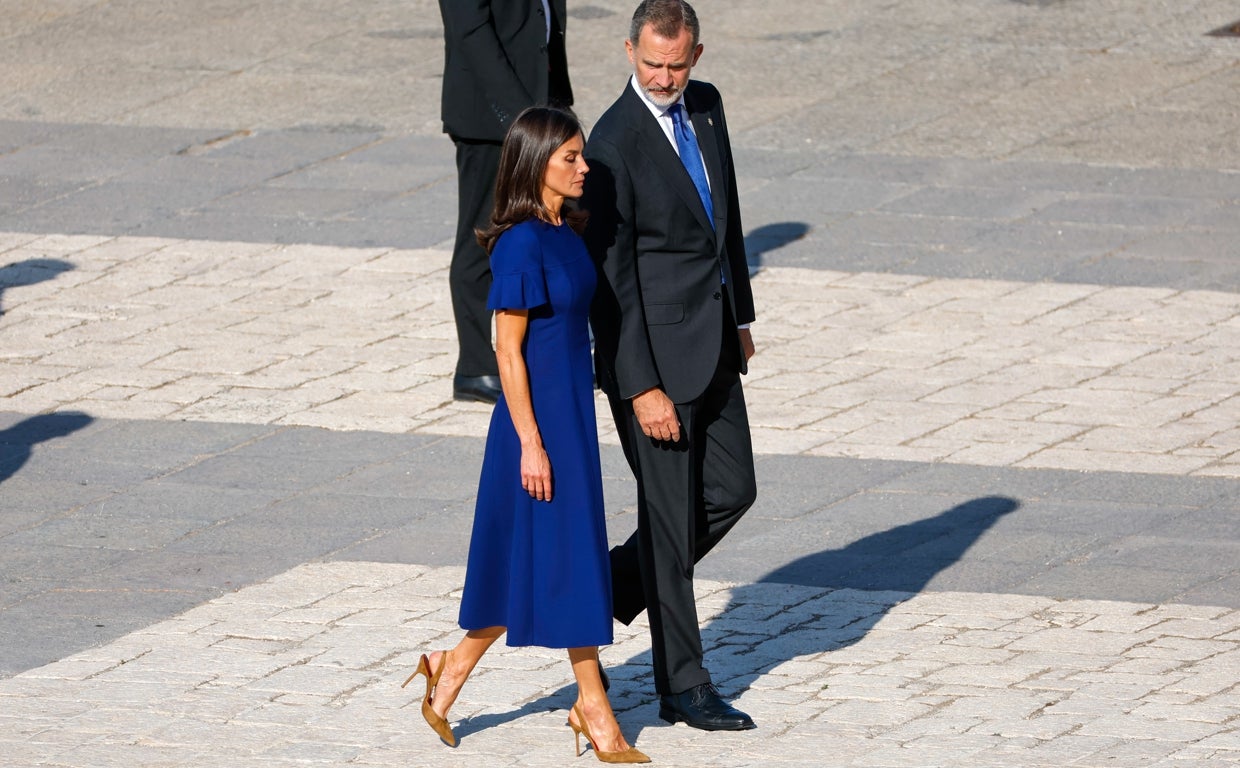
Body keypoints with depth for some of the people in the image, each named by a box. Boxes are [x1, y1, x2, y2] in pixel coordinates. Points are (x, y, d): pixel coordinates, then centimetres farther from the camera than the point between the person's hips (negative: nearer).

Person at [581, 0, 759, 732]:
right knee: (672, 514, 1)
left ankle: (617, 585, 30)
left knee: (732, 489, 13)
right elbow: (613, 278, -20)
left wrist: (741, 314, 19)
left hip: (713, 342, 8)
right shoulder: (615, 144, -20)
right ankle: (683, 684, 12)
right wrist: (642, 388, -20)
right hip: (653, 349, -8)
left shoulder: (705, 106, 3)